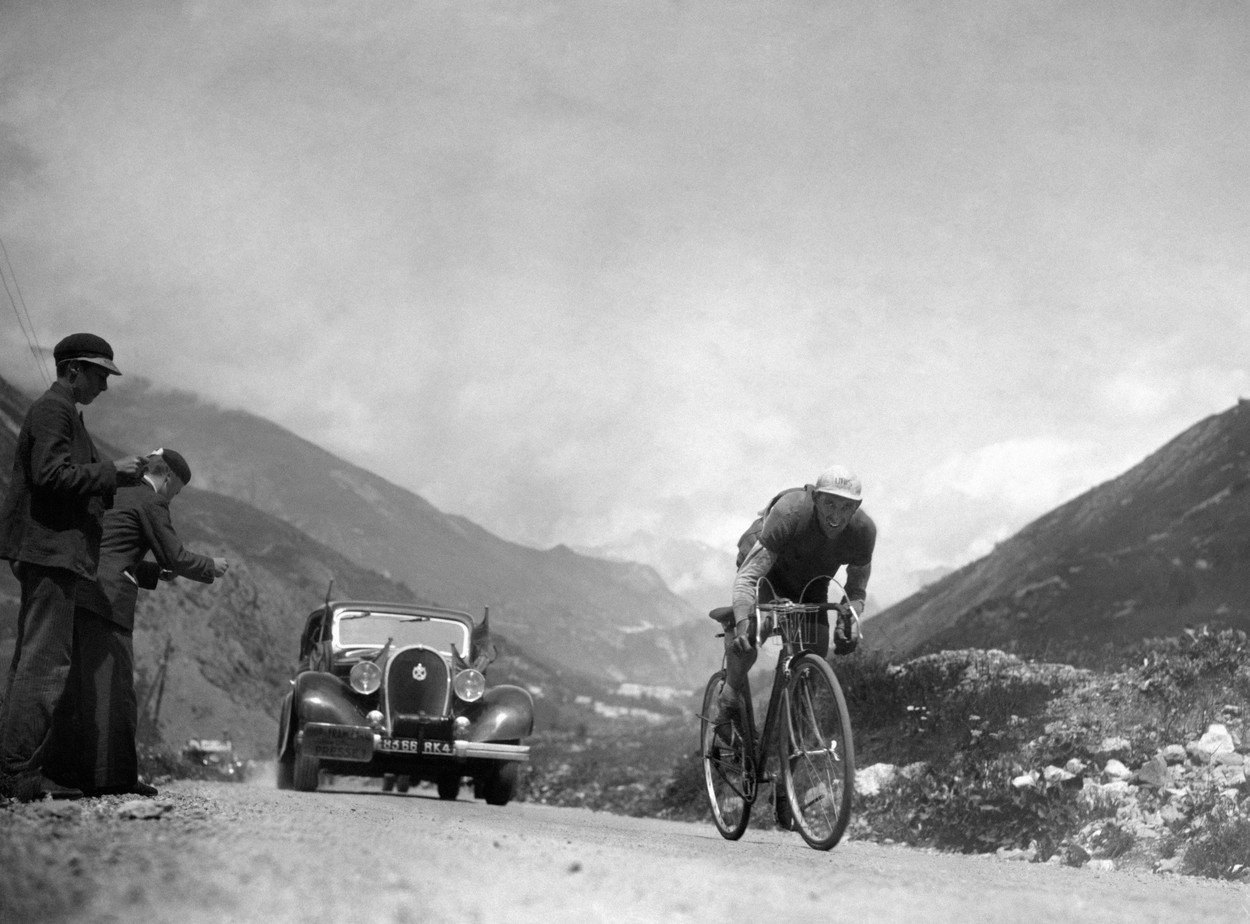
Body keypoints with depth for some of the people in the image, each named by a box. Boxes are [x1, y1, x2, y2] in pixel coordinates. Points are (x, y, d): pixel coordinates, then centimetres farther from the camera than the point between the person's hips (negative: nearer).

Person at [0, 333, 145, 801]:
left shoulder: (61, 412, 24)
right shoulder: (52, 409, -8)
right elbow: (51, 475, -19)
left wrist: (117, 481, 13)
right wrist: (112, 472, -12)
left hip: (48, 551, 11)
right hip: (49, 546, -11)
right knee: (45, 662, -13)